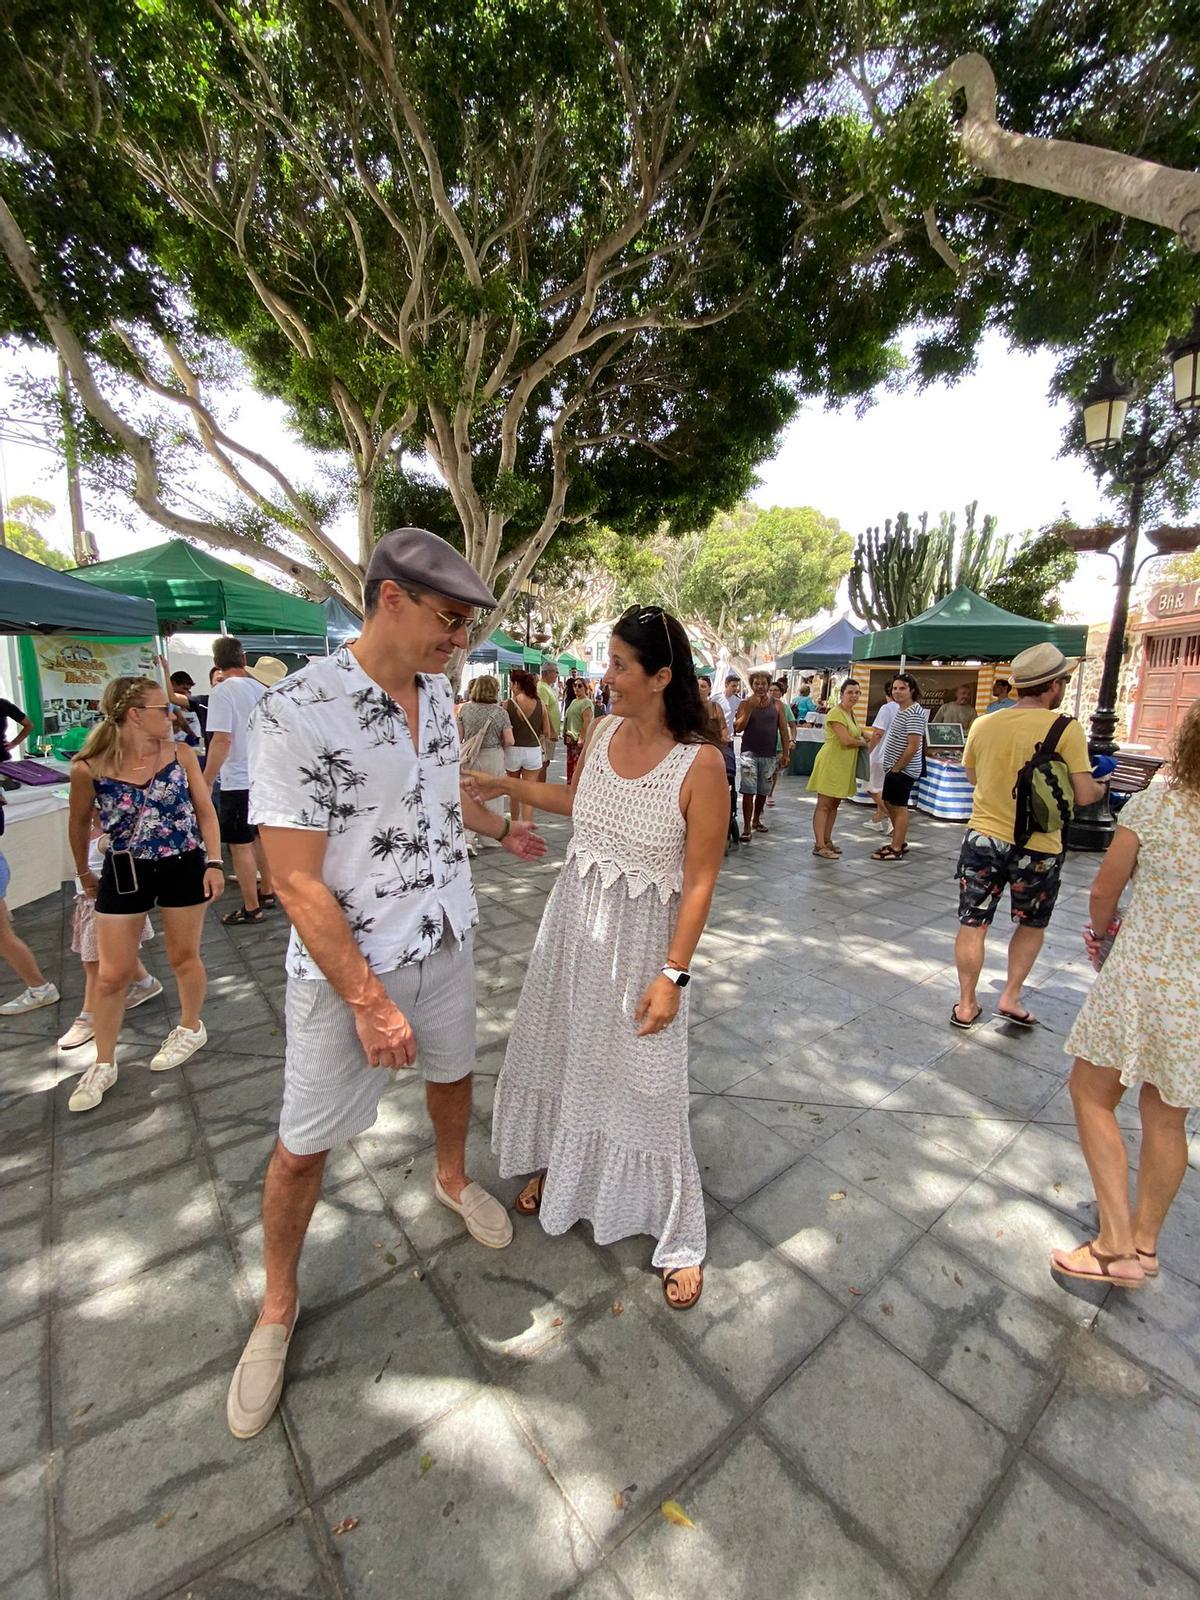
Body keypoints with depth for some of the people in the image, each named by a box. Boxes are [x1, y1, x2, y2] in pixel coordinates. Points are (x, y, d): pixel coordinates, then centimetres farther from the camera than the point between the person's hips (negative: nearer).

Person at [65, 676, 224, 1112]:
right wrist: (84, 872, 16)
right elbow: (79, 824, 6)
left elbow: (205, 811, 0)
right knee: (112, 974, 7)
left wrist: (214, 862, -7)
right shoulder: (89, 768, -11)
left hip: (183, 867, 0)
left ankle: (191, 1029, 39)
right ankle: (103, 1064, 27)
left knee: (184, 957, 14)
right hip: (123, 873, 0)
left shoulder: (181, 755, -7)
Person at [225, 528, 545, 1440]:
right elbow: (299, 885, -22)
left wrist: (503, 829, 30)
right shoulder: (297, 713, -23)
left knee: (454, 1071, 25)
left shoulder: (437, 692, -1)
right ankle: (278, 1307, 40)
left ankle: (453, 1180, 56)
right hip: (345, 962, -6)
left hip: (446, 940, 6)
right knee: (305, 1144, 12)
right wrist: (370, 1003, -20)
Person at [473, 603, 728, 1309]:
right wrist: (507, 783, 12)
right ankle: (558, 1168, 53)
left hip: (641, 934, -6)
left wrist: (673, 974, -17)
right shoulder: (605, 732, -3)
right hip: (575, 915, 6)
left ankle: (680, 1237, 35)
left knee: (645, 1079, 8)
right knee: (558, 1046, 22)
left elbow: (700, 879, -17)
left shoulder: (701, 763, -21)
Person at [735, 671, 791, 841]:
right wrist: (750, 707, -16)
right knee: (748, 791, -9)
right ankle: (747, 828, -5)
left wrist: (786, 753, 3)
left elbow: (783, 730, 7)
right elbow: (738, 728, -10)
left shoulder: (776, 705, 5)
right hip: (750, 753, -3)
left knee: (763, 791, 14)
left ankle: (756, 820, 34)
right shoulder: (745, 703, 0)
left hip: (770, 755, 3)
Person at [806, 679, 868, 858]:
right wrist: (863, 743, -2)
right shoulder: (836, 713, -14)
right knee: (824, 805, -7)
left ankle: (827, 840, 22)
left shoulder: (851, 713, 14)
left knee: (834, 804, 13)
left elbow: (856, 732, 34)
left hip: (844, 766, 9)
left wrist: (864, 736, 11)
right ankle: (819, 846, -6)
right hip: (831, 763, -9)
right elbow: (846, 740, -21)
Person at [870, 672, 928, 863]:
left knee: (899, 807, -3)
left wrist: (896, 768, -18)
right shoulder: (901, 710, 13)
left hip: (903, 770, -10)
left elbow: (913, 746, -23)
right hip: (894, 768, 10)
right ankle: (900, 842, 29)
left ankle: (896, 850, 6)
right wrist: (892, 768, 14)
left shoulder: (914, 713, -18)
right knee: (889, 804, 17)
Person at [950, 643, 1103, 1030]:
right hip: (1037, 846, -2)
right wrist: (1101, 787, 11)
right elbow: (1084, 795, -10)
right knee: (1031, 925, 22)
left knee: (972, 925, 11)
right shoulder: (1066, 729, -12)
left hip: (983, 838, 2)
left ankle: (966, 1005, 20)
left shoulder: (983, 725, -2)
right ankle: (1011, 997, 23)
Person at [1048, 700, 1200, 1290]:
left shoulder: (1153, 805, -13)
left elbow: (1104, 890, -4)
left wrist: (1100, 930, 17)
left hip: (1143, 981, -4)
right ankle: (1144, 1241, 37)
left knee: (1091, 1094, 15)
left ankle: (1116, 1245, 17)